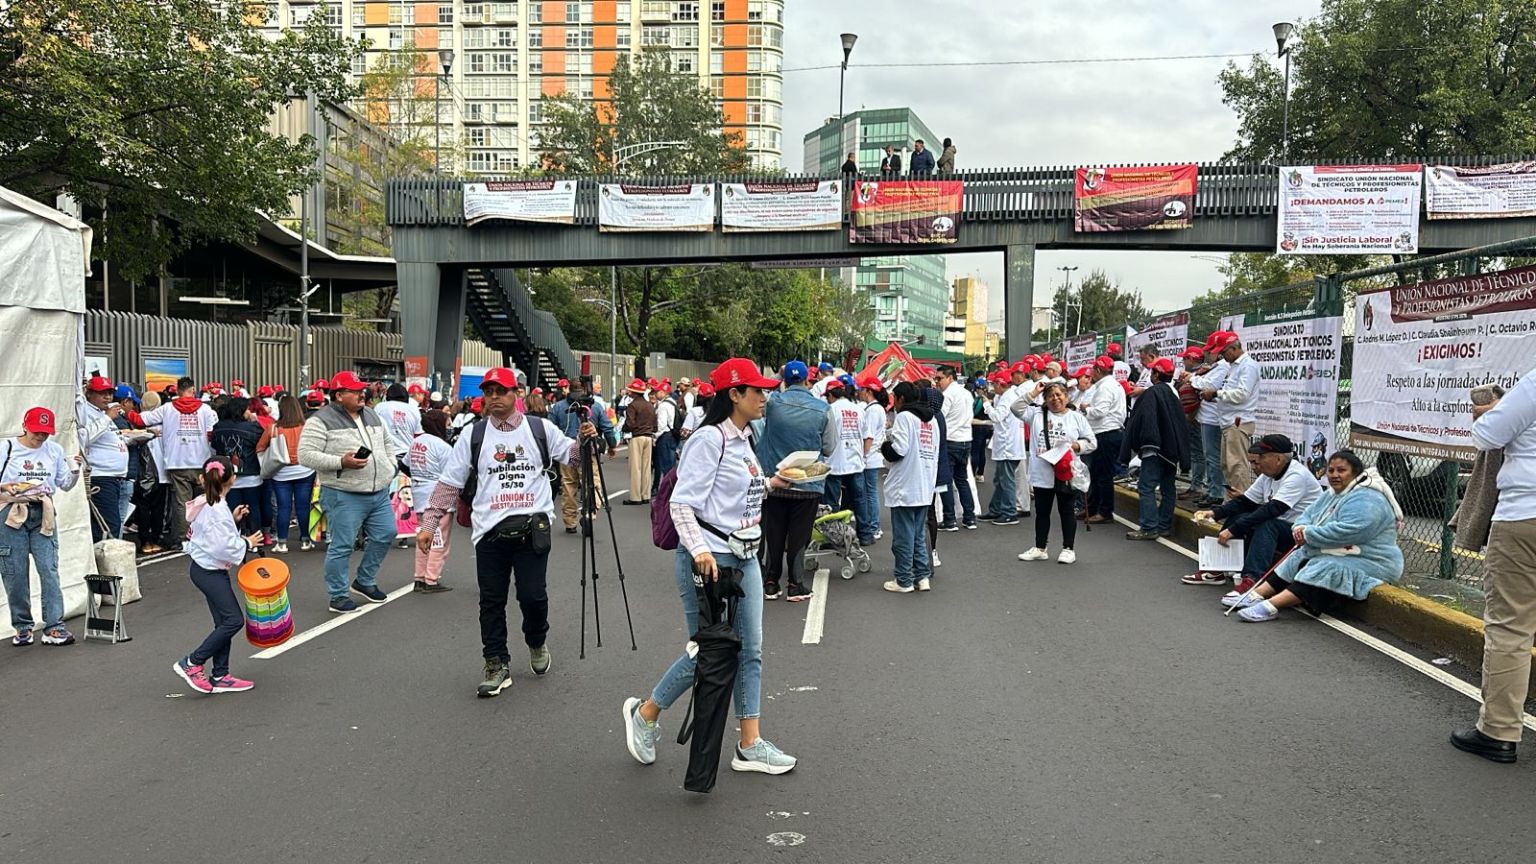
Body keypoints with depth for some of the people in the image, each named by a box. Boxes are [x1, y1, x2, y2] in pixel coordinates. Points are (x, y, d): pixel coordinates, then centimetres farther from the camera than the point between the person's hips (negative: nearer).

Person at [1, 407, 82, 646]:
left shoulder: (55, 450, 7)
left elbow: (65, 485, 11)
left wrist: (75, 470, -7)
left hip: (43, 514, 1)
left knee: (49, 570, -6)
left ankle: (53, 627, -7)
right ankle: (22, 626, 15)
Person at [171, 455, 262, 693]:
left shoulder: (206, 504, 8)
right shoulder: (218, 509, -21)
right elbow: (224, 546, -25)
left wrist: (233, 519, 14)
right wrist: (247, 544, -10)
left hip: (205, 568, 10)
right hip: (210, 571, -10)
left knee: (224, 622, 11)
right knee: (233, 620, -9)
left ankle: (219, 676, 14)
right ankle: (192, 663, -3)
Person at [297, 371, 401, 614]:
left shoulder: (372, 415, 13)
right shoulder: (321, 420, -10)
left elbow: (387, 443, 25)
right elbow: (306, 455, -15)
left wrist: (390, 467, 12)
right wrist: (341, 462, -22)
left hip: (379, 493, 7)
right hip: (344, 496, -7)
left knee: (385, 535, 12)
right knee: (341, 547, -1)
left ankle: (364, 581, 29)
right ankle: (338, 596, 13)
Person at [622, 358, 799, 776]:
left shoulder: (744, 440, 13)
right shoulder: (709, 439, -15)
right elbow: (683, 502, -19)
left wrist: (770, 483, 17)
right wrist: (699, 549, -30)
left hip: (744, 556, 9)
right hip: (708, 561, -9)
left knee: (750, 650, 9)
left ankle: (751, 744, 17)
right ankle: (645, 714, 23)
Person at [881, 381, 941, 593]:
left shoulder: (904, 416, -11)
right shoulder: (933, 419, 13)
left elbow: (898, 449, -20)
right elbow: (936, 453, 15)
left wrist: (884, 446, 1)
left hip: (904, 488, -7)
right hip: (925, 487, 7)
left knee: (904, 536, 0)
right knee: (920, 535, 15)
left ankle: (904, 580, 5)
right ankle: (923, 576, 15)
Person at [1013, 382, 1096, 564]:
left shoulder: (1076, 418, 4)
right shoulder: (1037, 414, 7)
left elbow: (1092, 442, 4)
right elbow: (1016, 408, -4)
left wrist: (1074, 446, -13)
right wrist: (1033, 394, -5)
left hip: (1065, 474, -2)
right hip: (1042, 474, 2)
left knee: (1066, 511, 6)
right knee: (1041, 512, 11)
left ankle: (1069, 549, 15)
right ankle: (1040, 548, 22)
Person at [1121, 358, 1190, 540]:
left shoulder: (1151, 393, -12)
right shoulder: (1174, 394, 12)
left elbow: (1141, 420, -16)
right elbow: (1183, 423, 16)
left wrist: (1134, 445, -8)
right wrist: (1181, 454, 20)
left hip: (1155, 448, -9)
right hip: (1172, 448, 9)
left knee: (1146, 487, -8)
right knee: (1169, 488, 11)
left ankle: (1149, 528, -12)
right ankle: (1165, 526, 17)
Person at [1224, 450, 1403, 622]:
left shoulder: (1366, 500, -20)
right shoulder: (1332, 495, 13)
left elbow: (1345, 532, -33)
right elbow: (1308, 515, 13)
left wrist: (1308, 534, -21)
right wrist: (1300, 527, -12)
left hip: (1368, 563, -11)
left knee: (1322, 570, -31)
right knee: (1296, 560, 0)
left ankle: (1271, 606, -42)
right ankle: (1255, 595, -11)